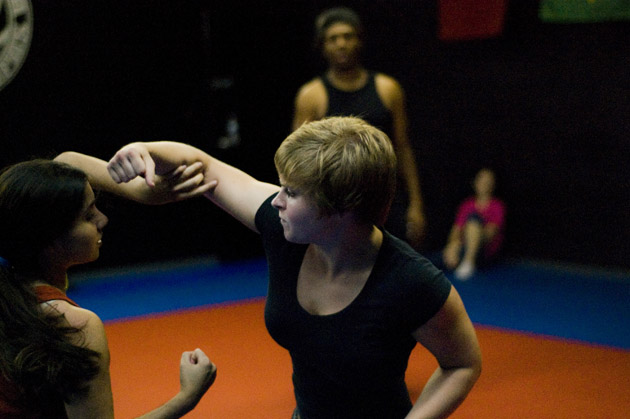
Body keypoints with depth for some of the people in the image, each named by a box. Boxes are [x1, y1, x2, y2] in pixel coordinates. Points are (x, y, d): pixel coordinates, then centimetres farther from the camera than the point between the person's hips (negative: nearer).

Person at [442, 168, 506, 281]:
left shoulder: (497, 206, 7)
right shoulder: (467, 204, 16)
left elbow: (493, 229, -8)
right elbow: (457, 227, 4)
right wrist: (453, 243, -19)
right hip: (465, 246, 1)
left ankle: (469, 262, -42)